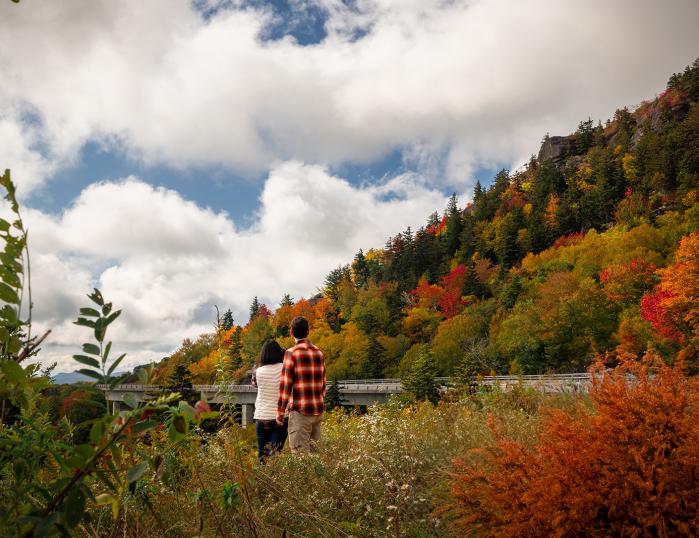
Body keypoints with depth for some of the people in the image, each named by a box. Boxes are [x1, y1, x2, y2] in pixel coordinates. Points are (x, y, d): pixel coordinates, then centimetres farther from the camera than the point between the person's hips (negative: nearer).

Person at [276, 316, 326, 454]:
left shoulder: (292, 353, -9)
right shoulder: (319, 353, 9)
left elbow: (285, 385, -11)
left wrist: (280, 411, -5)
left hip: (300, 411, -6)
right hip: (318, 411, 6)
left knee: (300, 452, -2)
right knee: (314, 450, 13)